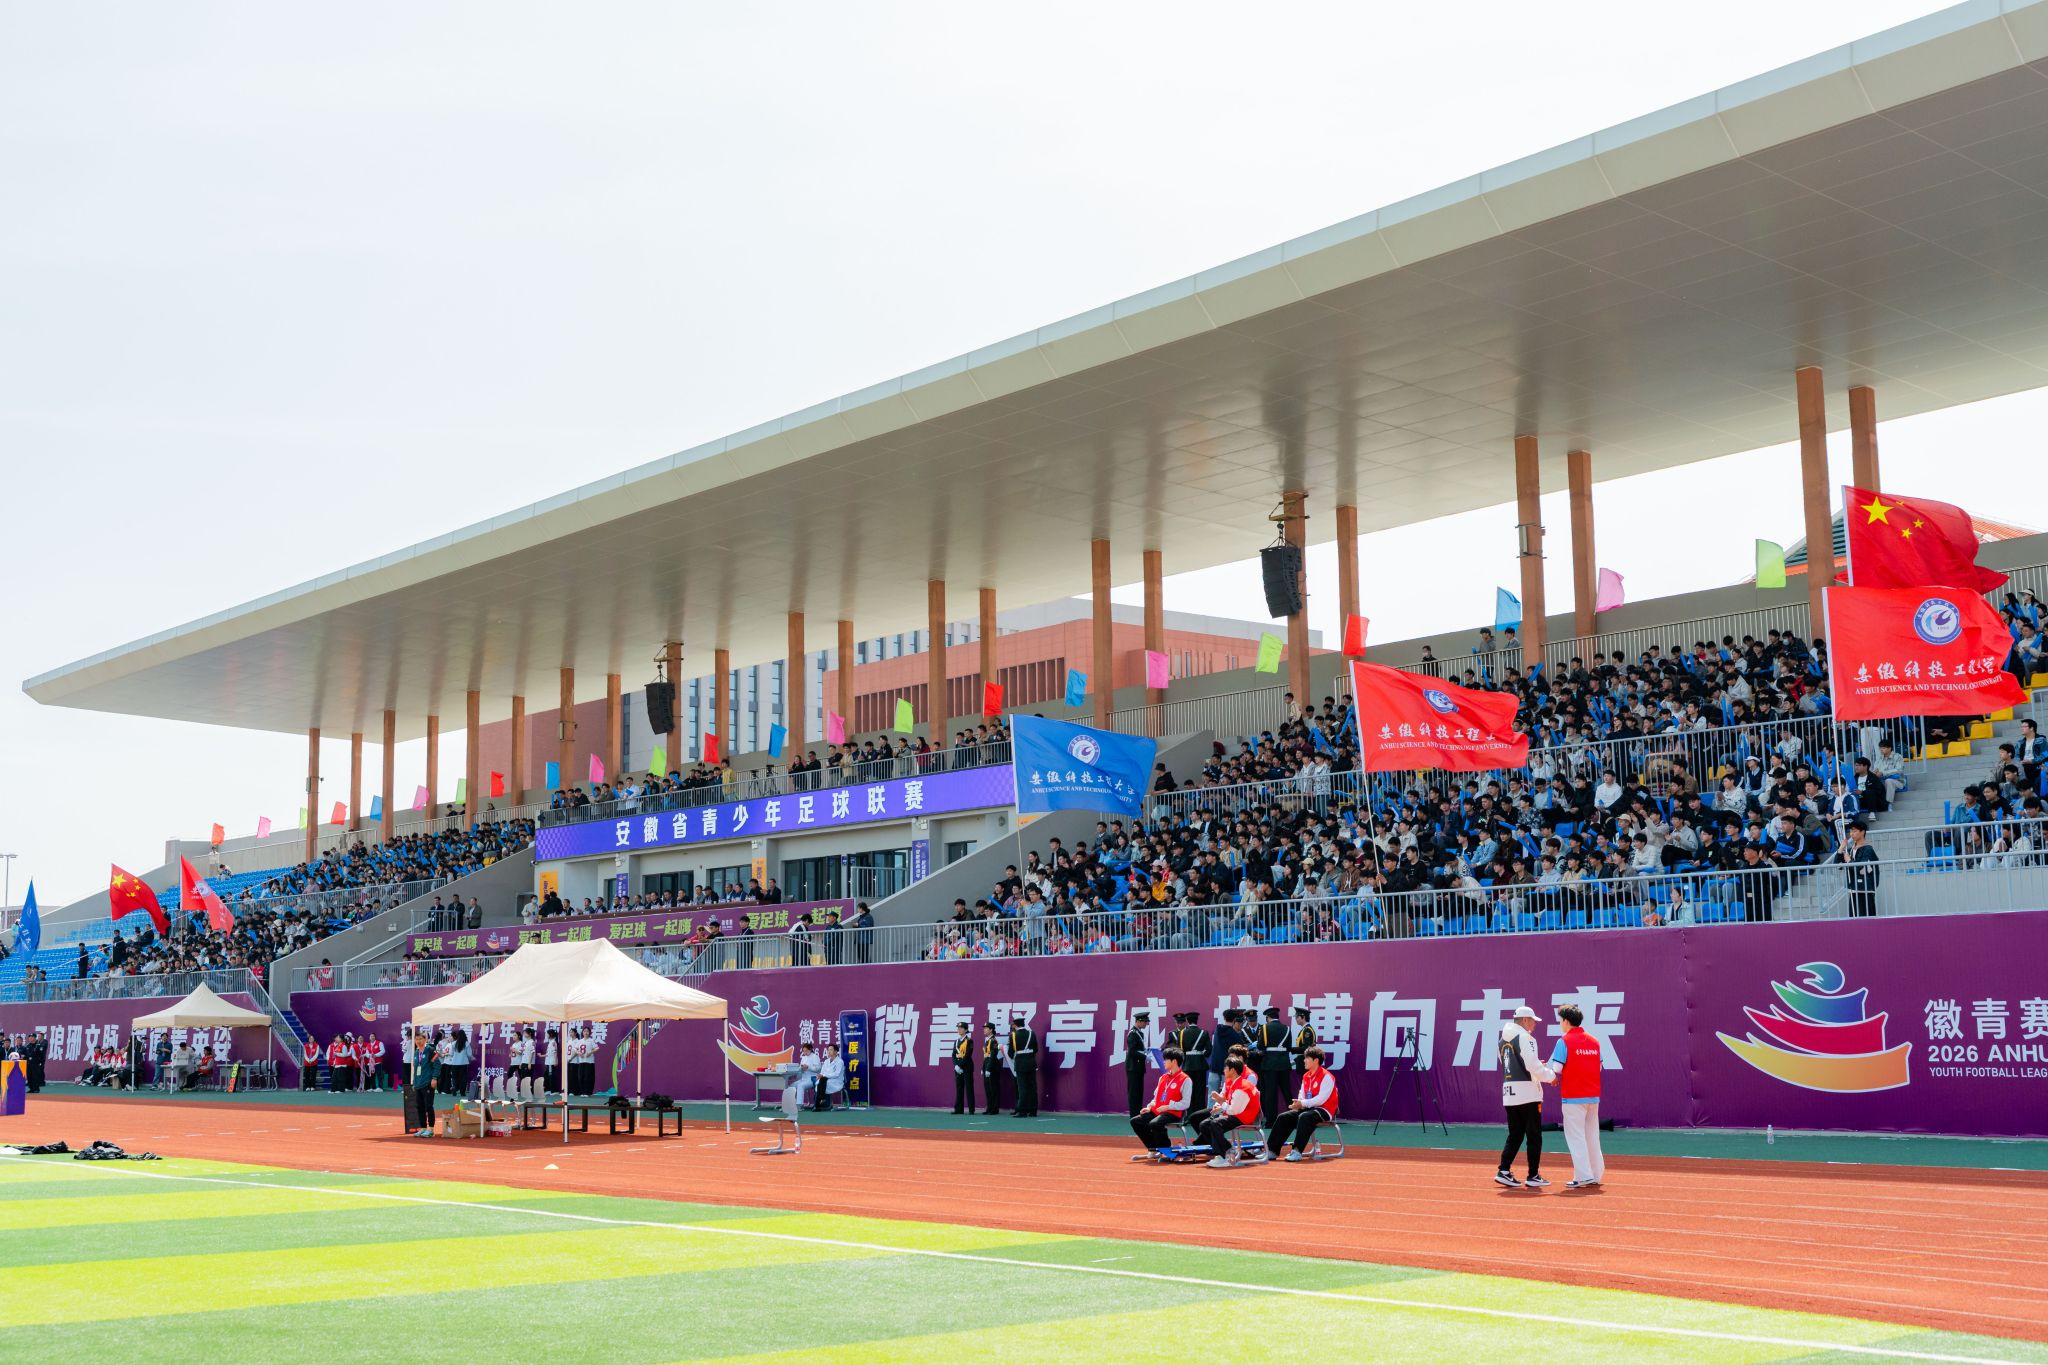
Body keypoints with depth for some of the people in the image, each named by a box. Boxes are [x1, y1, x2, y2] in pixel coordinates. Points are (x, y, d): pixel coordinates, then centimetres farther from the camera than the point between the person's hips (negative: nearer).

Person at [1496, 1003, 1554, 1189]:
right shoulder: (1525, 1037, -11)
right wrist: (1551, 1075, -3)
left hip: (1508, 1091, 7)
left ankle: (1504, 1171, 1)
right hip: (1527, 1093, -7)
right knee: (1534, 1136, 2)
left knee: (1515, 1135, 11)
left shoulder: (1503, 1039, 13)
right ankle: (1533, 1176, 5)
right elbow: (1533, 1067, -18)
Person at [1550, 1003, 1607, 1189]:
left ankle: (1583, 1176, -6)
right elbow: (1599, 1067, 12)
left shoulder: (1564, 1042, -11)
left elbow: (1555, 1069, -16)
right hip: (1593, 1096, 6)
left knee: (1575, 1136, -2)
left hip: (1573, 1097, -6)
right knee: (1592, 1135, 14)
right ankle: (1596, 1174, 18)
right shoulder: (1594, 1041, 8)